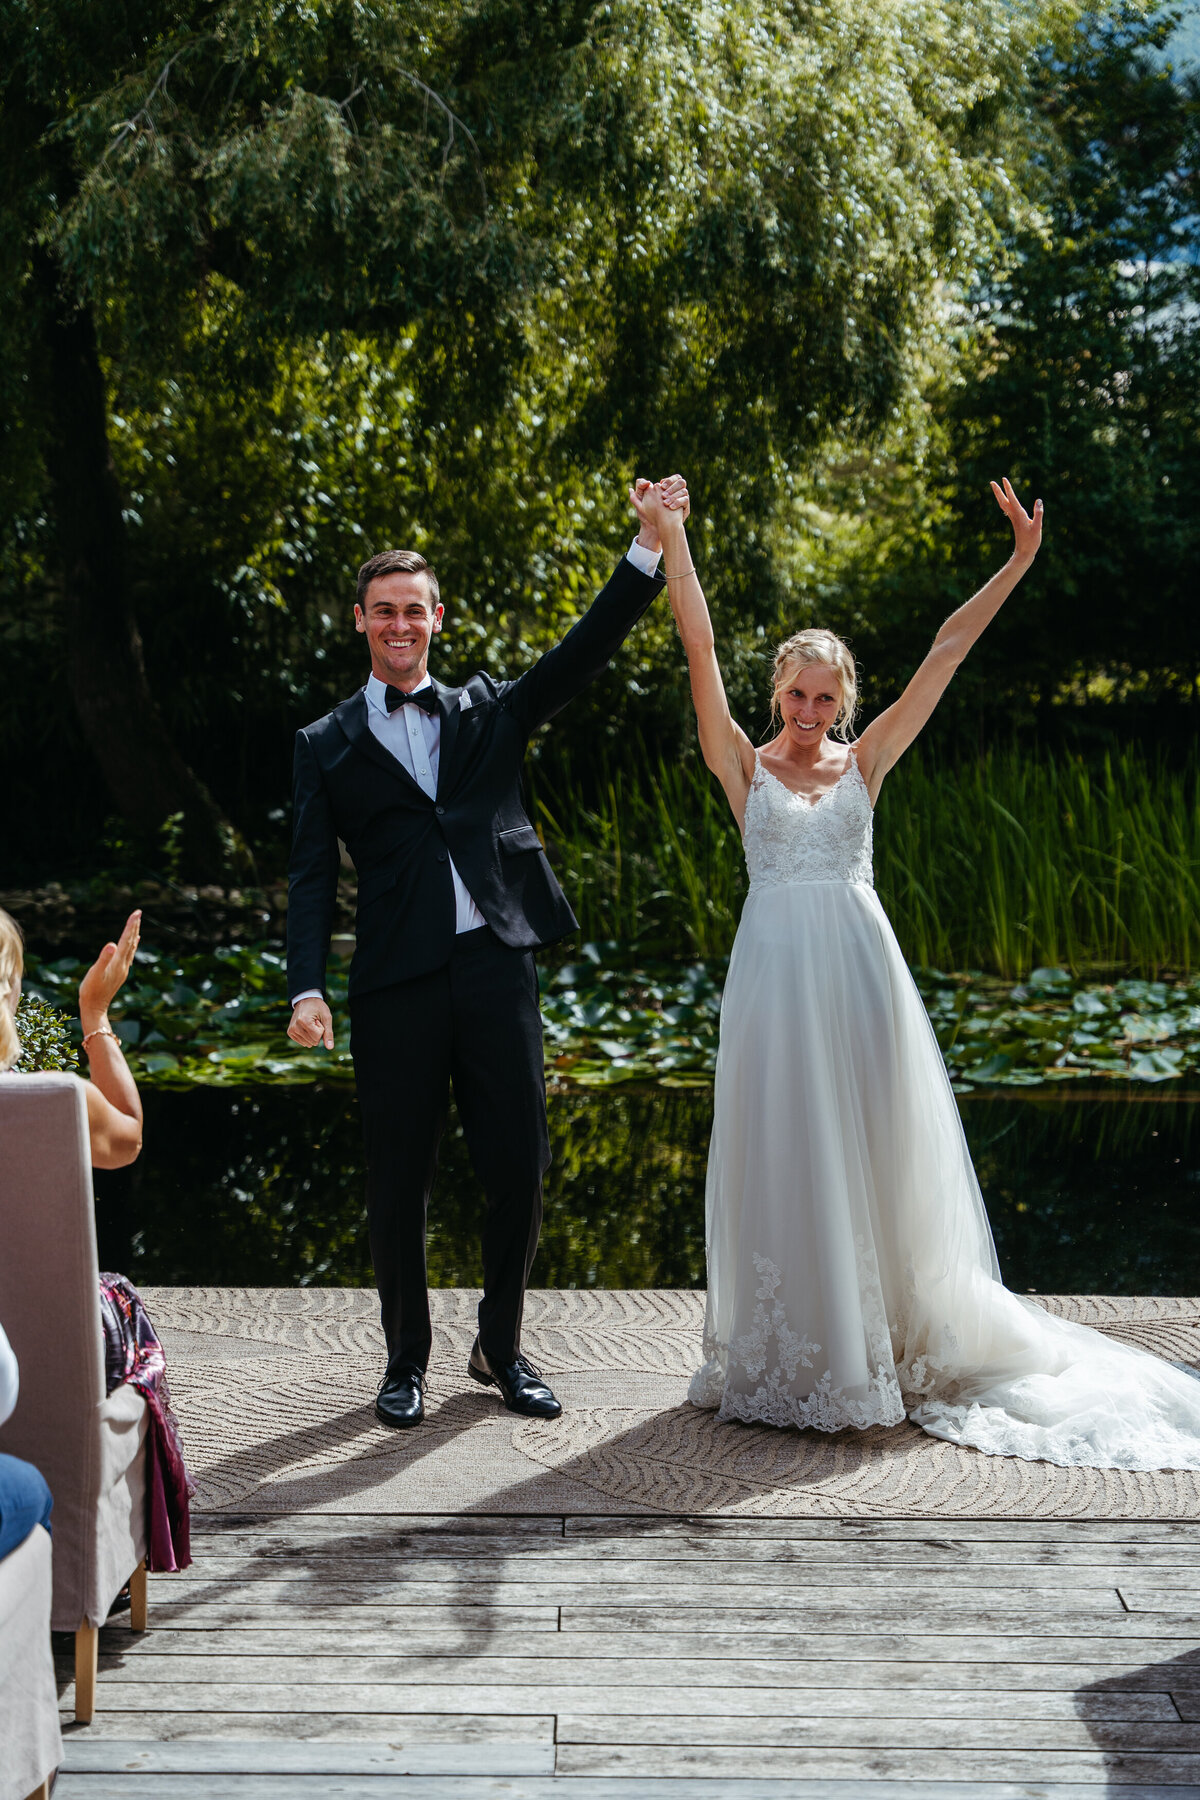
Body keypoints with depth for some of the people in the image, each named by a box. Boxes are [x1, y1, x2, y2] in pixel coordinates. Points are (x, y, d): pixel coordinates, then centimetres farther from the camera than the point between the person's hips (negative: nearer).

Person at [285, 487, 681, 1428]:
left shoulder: (488, 710, 14)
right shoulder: (328, 744, 10)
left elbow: (585, 652, 3)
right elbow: (313, 876, 3)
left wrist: (648, 548, -8)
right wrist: (308, 988, -11)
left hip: (497, 964, 1)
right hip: (397, 980, -1)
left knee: (519, 1169, 4)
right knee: (399, 1181, 5)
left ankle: (501, 1347, 23)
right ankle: (407, 1359, 22)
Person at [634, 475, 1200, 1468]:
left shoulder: (865, 763, 9)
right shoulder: (745, 766, 5)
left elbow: (945, 654, 6)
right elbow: (701, 654, -4)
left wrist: (1021, 560, 4)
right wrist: (673, 542, -12)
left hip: (860, 971, 2)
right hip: (777, 968, -2)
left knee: (879, 1155, 5)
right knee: (785, 1162, 2)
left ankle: (891, 1345, 17)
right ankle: (792, 1359, 11)